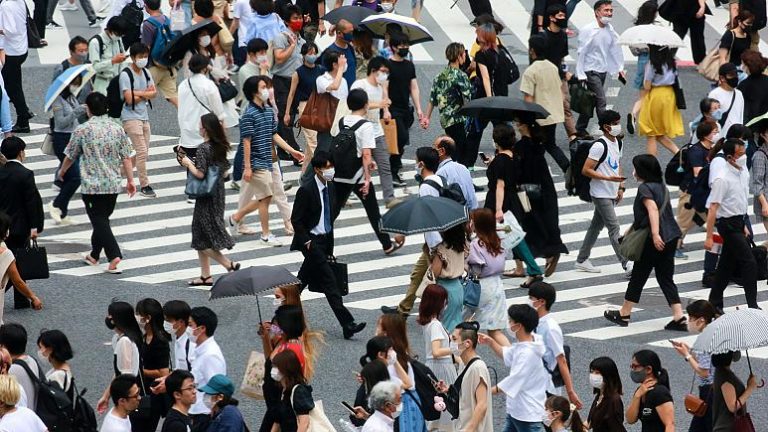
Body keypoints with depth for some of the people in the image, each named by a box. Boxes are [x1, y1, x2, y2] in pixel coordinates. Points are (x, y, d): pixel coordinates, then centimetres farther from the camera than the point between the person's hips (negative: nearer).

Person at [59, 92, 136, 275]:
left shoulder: (82, 130, -9)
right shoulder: (117, 129, 2)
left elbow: (70, 156, 3)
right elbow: (126, 158, 2)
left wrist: (62, 171, 22)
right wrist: (130, 181, 11)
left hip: (91, 185, -4)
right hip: (113, 184, 4)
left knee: (99, 221, -3)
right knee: (102, 218, 19)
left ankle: (114, 256, -19)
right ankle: (94, 255, 31)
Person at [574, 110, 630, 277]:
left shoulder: (618, 142, 8)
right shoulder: (599, 146, -19)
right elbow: (586, 170, -20)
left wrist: (621, 187, 13)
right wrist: (609, 178, -25)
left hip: (612, 194, 9)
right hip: (601, 194, -9)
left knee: (596, 226, 15)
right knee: (614, 229, -11)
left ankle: (582, 260, 26)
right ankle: (627, 266, -14)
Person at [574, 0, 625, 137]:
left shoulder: (610, 29, 5)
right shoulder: (587, 30, -15)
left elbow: (615, 48, 15)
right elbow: (581, 53, -12)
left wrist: (620, 68, 13)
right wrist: (581, 75, -13)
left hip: (603, 71, 7)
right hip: (591, 71, -7)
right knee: (601, 101, -12)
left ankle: (580, 130, 22)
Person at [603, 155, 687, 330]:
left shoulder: (645, 187, -10)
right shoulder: (661, 186, 17)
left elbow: (652, 209, -25)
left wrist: (655, 234, -33)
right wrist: (632, 228, 35)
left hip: (655, 241, -7)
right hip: (670, 238, 7)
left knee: (638, 276, 6)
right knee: (666, 278, 8)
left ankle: (623, 314, 19)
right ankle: (679, 318, -4)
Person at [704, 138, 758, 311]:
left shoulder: (743, 172, 6)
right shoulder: (722, 179, -20)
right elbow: (713, 208, -20)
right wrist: (709, 237, -21)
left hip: (738, 222, 8)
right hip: (727, 224, -8)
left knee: (727, 265, 13)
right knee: (749, 263, -11)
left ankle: (715, 304, 21)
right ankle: (752, 307, -8)